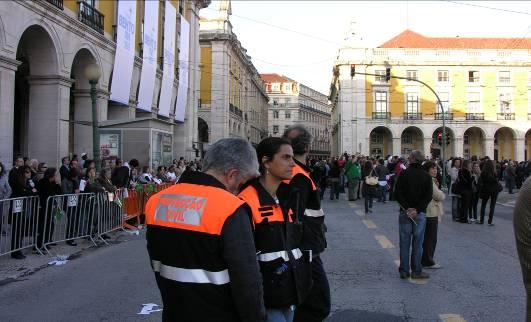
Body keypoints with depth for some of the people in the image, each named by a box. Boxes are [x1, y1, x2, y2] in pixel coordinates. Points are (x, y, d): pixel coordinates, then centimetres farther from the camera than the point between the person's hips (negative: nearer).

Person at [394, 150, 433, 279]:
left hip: (405, 212, 0)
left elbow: (398, 193, -10)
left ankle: (404, 271, 11)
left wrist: (407, 208, -12)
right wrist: (417, 210, -12)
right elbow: (429, 196, -7)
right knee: (417, 243, 6)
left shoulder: (404, 173, -3)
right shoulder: (427, 176, 1)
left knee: (404, 243, 6)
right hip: (420, 214, 0)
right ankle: (416, 271, 10)